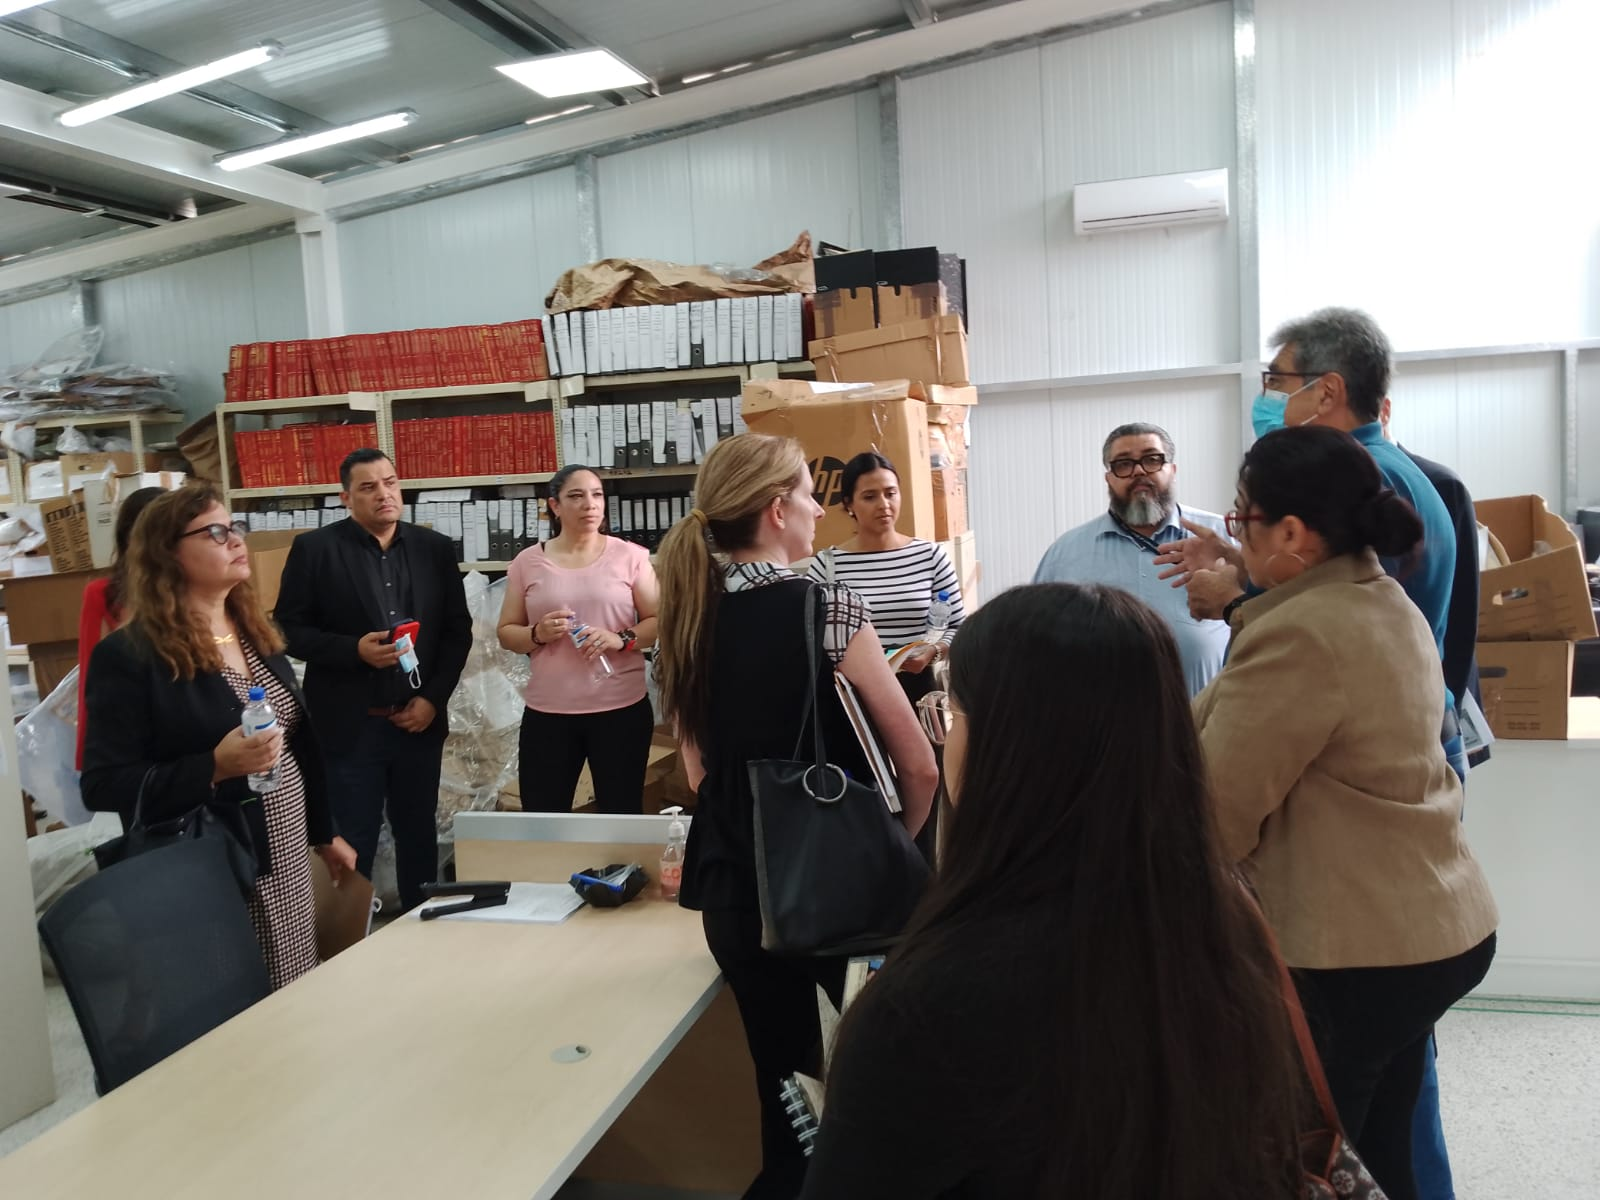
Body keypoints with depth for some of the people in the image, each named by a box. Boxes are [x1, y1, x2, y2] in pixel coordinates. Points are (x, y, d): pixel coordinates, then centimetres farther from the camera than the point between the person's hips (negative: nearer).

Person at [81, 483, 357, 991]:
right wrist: (215, 767, -27)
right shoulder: (128, 655, -12)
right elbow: (103, 787, -15)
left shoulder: (257, 634, 9)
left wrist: (325, 834, 20)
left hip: (289, 863, 6)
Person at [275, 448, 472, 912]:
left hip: (419, 720, 3)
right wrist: (354, 650, -18)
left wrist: (434, 697, -3)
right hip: (350, 724, -3)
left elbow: (458, 628, 7)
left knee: (419, 835, 14)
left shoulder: (435, 548, 6)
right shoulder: (314, 549, -3)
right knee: (352, 842, 6)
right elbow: (290, 629, -3)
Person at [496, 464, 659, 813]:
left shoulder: (630, 556, 0)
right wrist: (538, 634, -12)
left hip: (622, 709, -1)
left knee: (622, 817, 8)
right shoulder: (528, 561, 4)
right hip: (547, 713, 1)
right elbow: (507, 633, 8)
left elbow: (659, 622, 1)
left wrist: (622, 638, -17)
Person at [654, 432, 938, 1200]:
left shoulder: (684, 620, 2)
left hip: (735, 887, 5)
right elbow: (919, 768, -11)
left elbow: (700, 773, 11)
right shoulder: (824, 607, -14)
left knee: (785, 1095, 19)